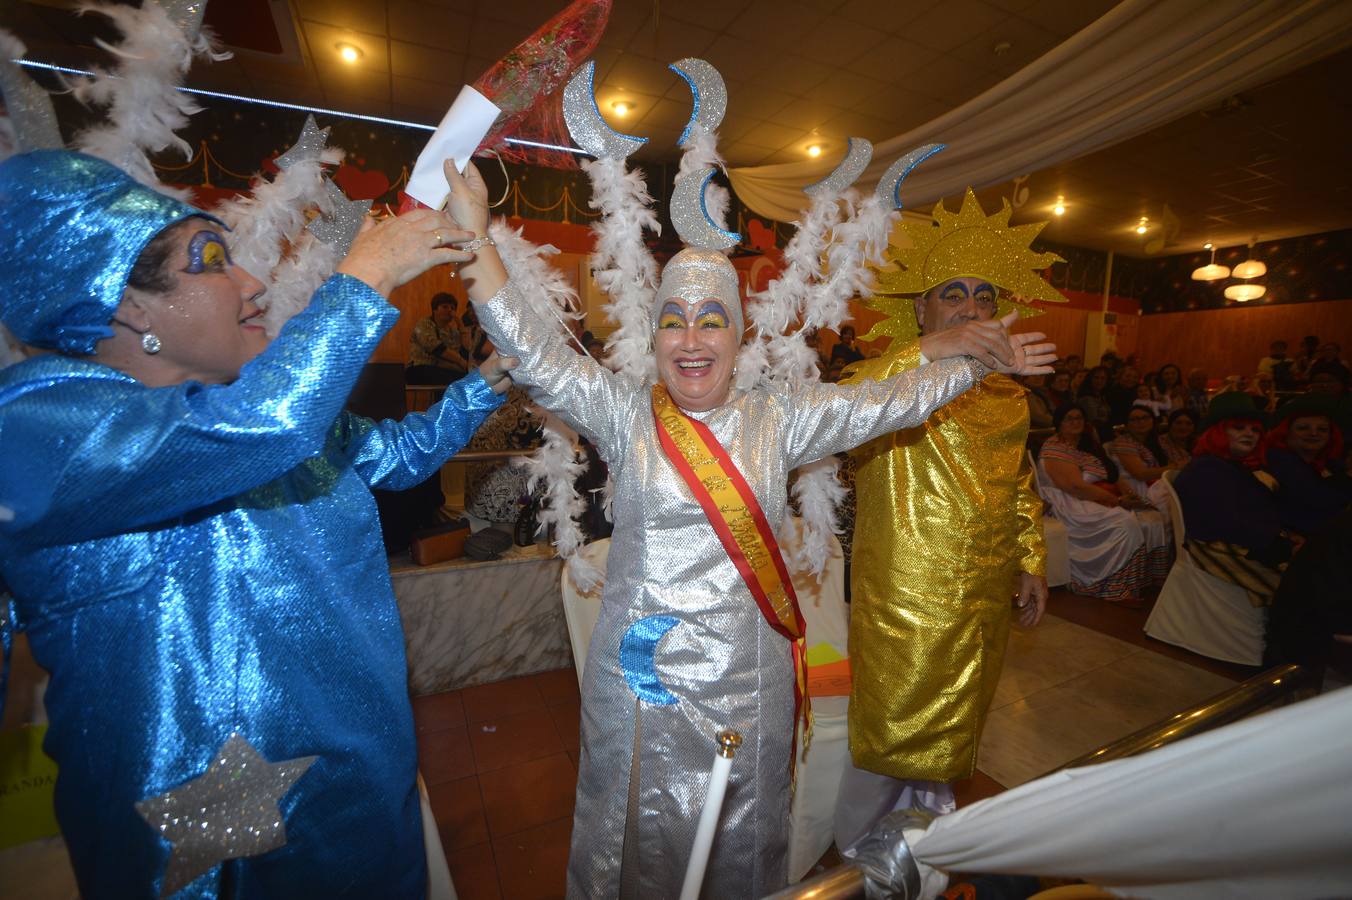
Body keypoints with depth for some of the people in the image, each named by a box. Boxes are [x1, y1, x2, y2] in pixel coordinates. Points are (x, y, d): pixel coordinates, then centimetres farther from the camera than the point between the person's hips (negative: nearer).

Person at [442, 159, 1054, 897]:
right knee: (642, 832, 18)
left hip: (748, 675, 2)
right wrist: (475, 240, -20)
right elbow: (536, 355, -15)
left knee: (744, 839, 22)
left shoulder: (778, 418, -1)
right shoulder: (624, 412, -6)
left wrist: (979, 362, 5)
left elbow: (889, 402, 3)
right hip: (642, 670, -1)